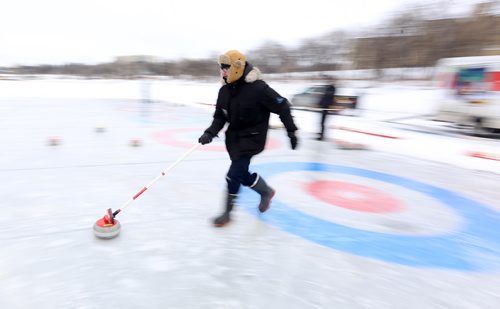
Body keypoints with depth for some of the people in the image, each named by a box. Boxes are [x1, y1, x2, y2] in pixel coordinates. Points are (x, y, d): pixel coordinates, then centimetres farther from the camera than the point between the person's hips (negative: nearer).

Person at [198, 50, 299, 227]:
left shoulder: (257, 88, -21)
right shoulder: (224, 90, -1)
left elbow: (282, 107, -14)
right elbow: (220, 116, 5)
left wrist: (291, 131, -11)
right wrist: (210, 132, -11)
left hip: (252, 137, -7)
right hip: (234, 136, 7)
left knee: (234, 174, -10)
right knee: (243, 174, 13)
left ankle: (227, 212, 9)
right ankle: (266, 192, 41)